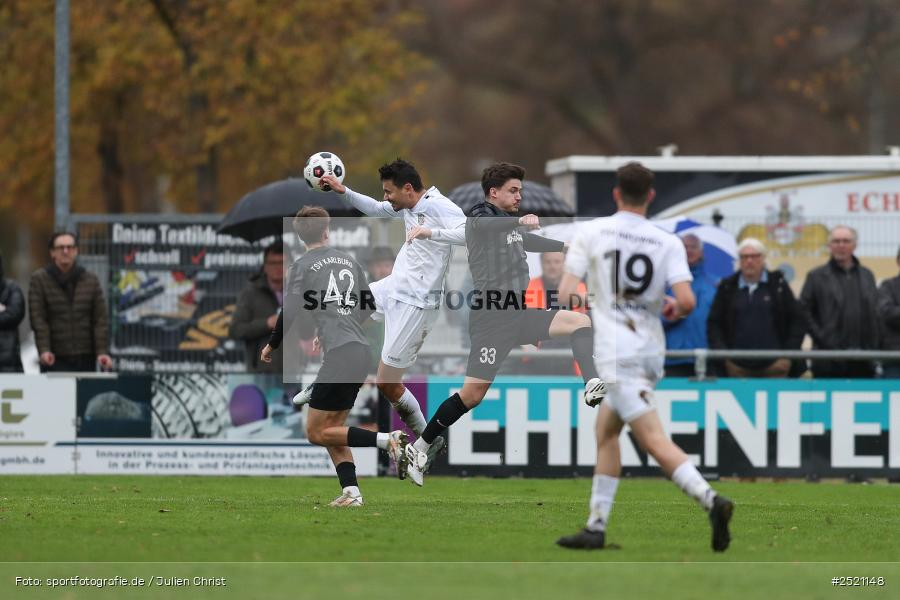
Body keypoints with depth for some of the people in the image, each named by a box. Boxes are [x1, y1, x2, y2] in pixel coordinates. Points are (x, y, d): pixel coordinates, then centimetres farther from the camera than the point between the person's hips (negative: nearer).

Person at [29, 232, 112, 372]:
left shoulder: (91, 280, 9)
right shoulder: (39, 279, 3)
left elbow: (100, 319, 4)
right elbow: (38, 319, -5)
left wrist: (102, 351, -7)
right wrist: (44, 350, -18)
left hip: (85, 359, 2)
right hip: (55, 359, -2)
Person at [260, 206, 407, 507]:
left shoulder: (303, 265, -2)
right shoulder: (348, 260, 16)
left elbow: (290, 312, -7)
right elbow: (369, 306, 23)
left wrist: (271, 345, 10)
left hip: (339, 355, -7)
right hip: (361, 351, 7)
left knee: (317, 433, -3)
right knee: (332, 429, 15)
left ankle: (387, 440, -15)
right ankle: (351, 492, 1)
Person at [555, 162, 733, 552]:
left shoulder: (591, 232, -4)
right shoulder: (668, 243, 3)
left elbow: (567, 292, -7)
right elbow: (687, 301, -8)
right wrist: (674, 308, 15)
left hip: (615, 350, -5)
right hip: (651, 348, 5)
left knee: (653, 439, -13)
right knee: (606, 432, 18)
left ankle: (710, 499, -32)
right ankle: (596, 527, 17)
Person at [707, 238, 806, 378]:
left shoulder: (778, 284, 6)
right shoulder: (727, 287, 9)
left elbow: (798, 320, 7)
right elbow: (714, 323, 11)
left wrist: (788, 354, -1)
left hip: (774, 365, -1)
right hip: (737, 366, 1)